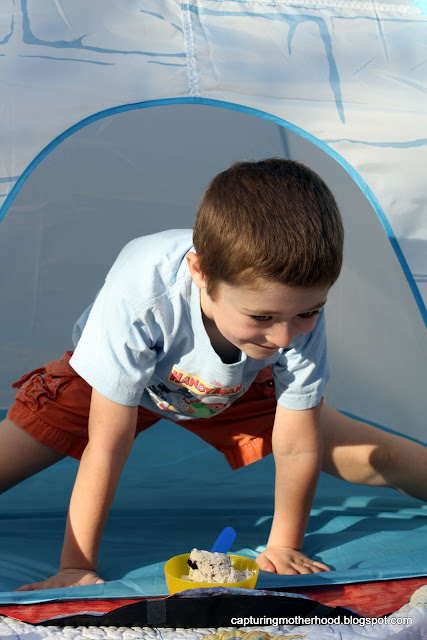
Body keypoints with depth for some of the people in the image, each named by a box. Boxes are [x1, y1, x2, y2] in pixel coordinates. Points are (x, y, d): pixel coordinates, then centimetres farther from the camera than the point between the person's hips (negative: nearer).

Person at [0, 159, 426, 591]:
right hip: (116, 378, -2)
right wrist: (77, 566, -29)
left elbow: (296, 446, -22)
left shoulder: (300, 305, -35)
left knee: (369, 458, -2)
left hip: (235, 388, 2)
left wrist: (284, 546, -16)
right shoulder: (141, 292, -44)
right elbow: (107, 445, -35)